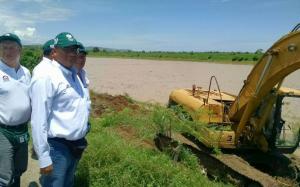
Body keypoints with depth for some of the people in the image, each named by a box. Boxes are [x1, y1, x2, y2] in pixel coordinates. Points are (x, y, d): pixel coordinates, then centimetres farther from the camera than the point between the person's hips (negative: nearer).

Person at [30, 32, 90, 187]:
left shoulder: (74, 74, 9)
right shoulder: (46, 77, -18)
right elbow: (39, 120, -21)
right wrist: (44, 158, -20)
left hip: (76, 145, 8)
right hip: (57, 148, -8)